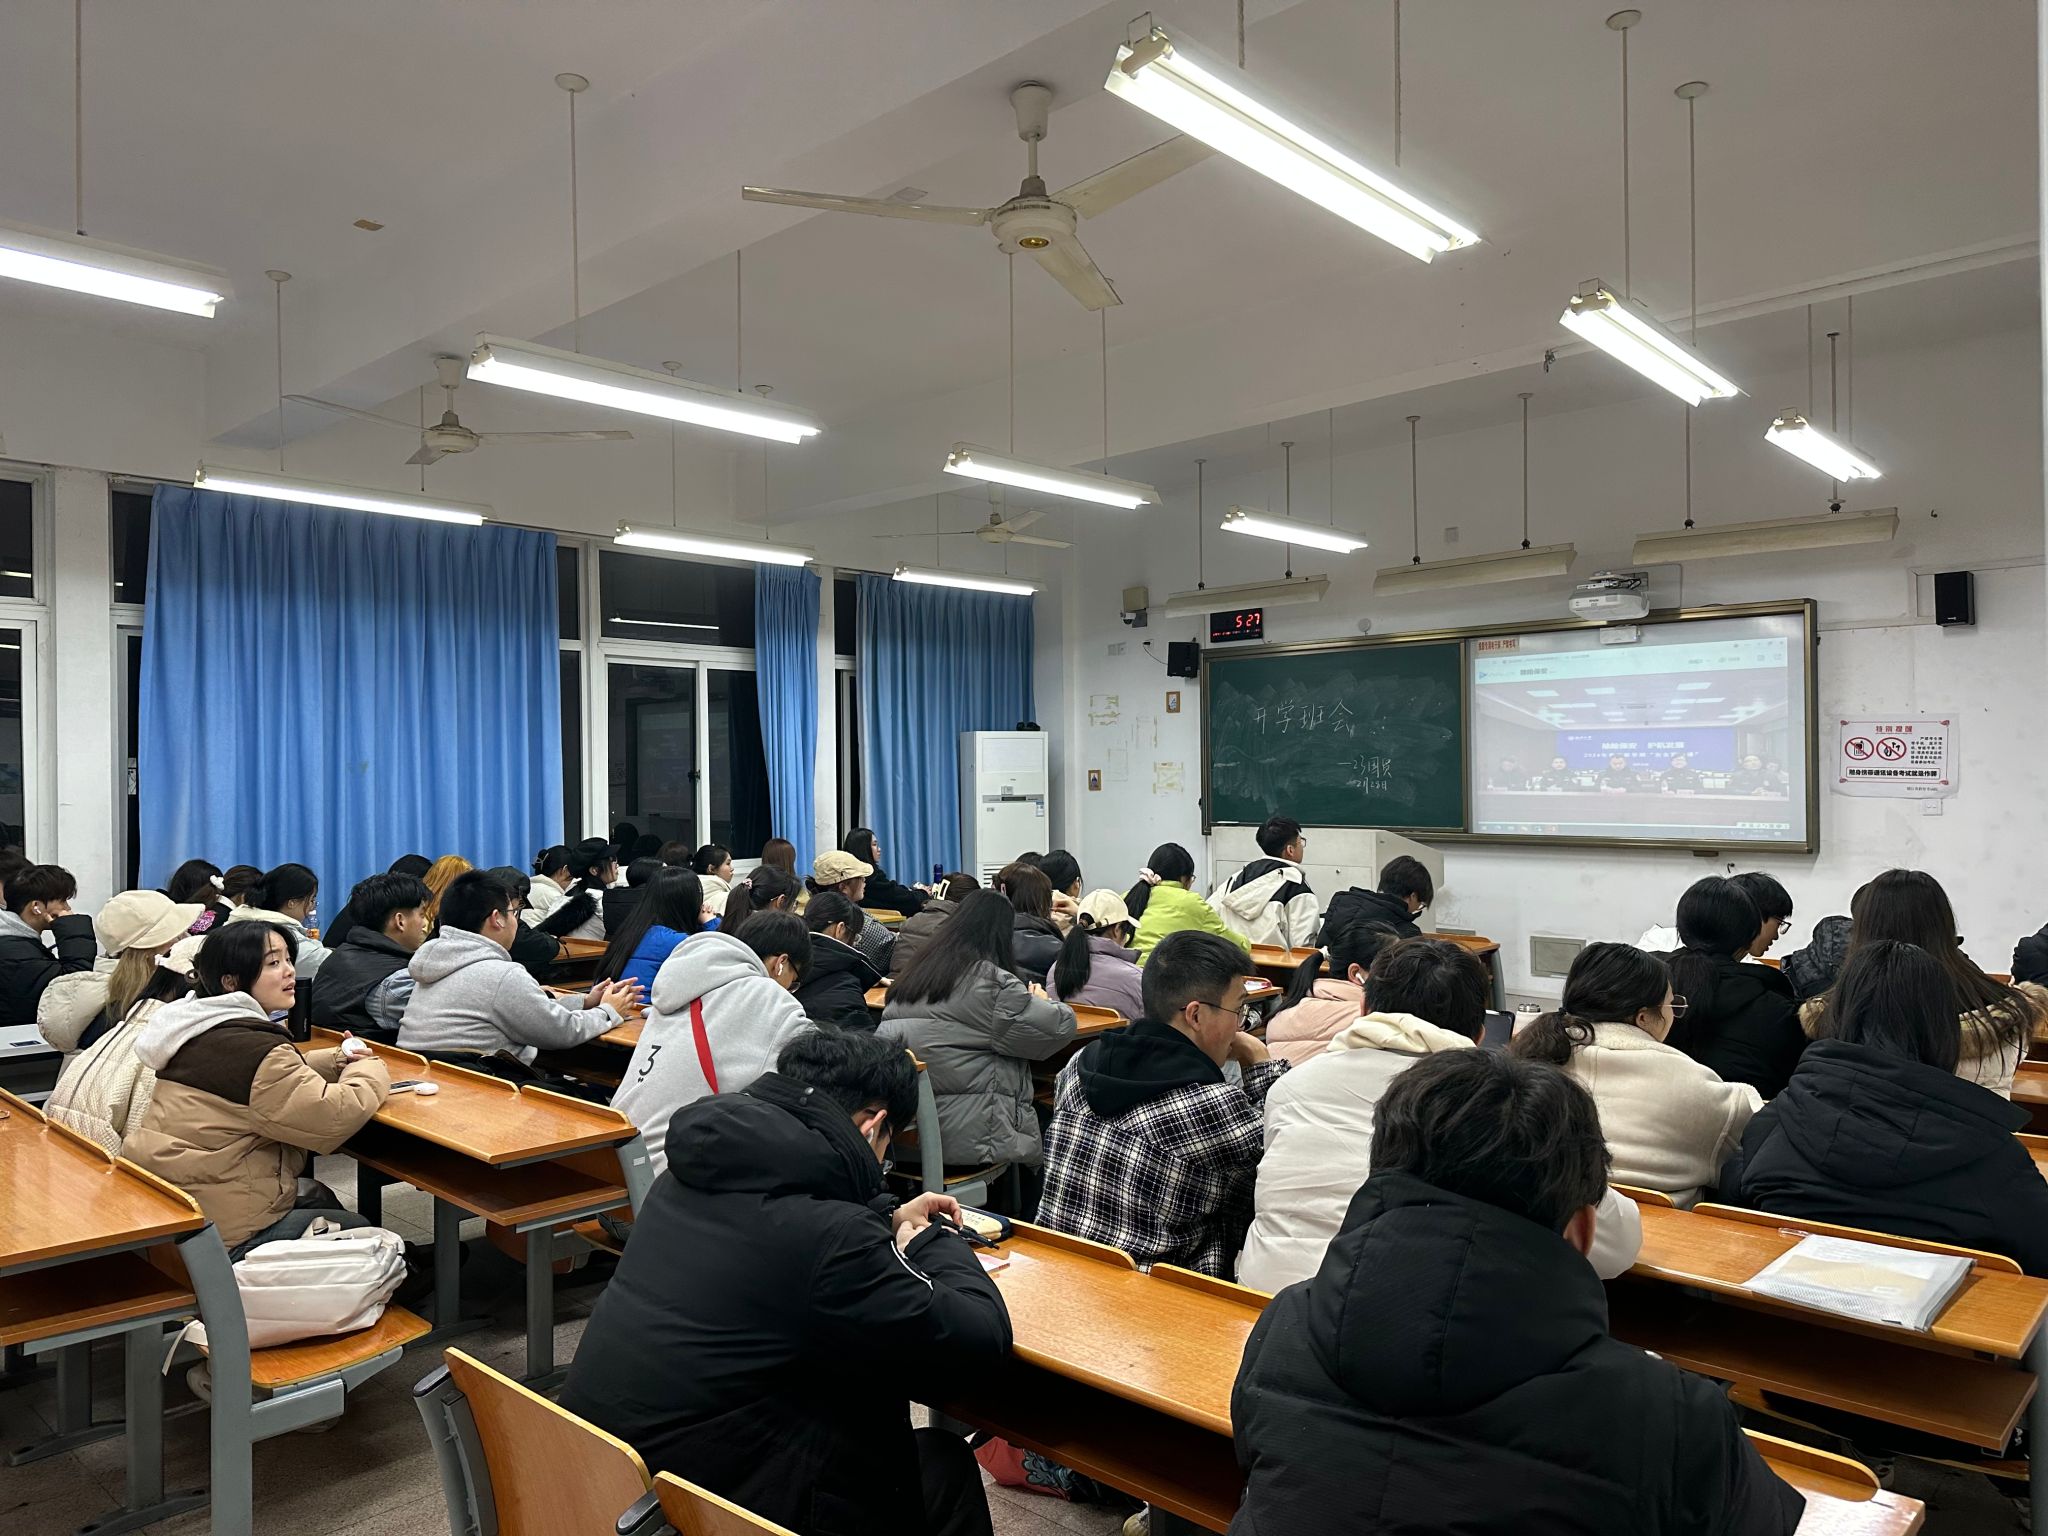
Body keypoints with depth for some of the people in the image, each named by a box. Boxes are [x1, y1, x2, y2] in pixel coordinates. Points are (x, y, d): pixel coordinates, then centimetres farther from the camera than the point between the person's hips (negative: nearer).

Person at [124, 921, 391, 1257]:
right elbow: (335, 1117, -25)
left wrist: (336, 1062, 5)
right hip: (226, 1234, -10)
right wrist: (368, 1068, -5)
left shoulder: (206, 1030, 9)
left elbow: (282, 1074, 24)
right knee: (363, 1229, 6)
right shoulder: (253, 1048, -22)